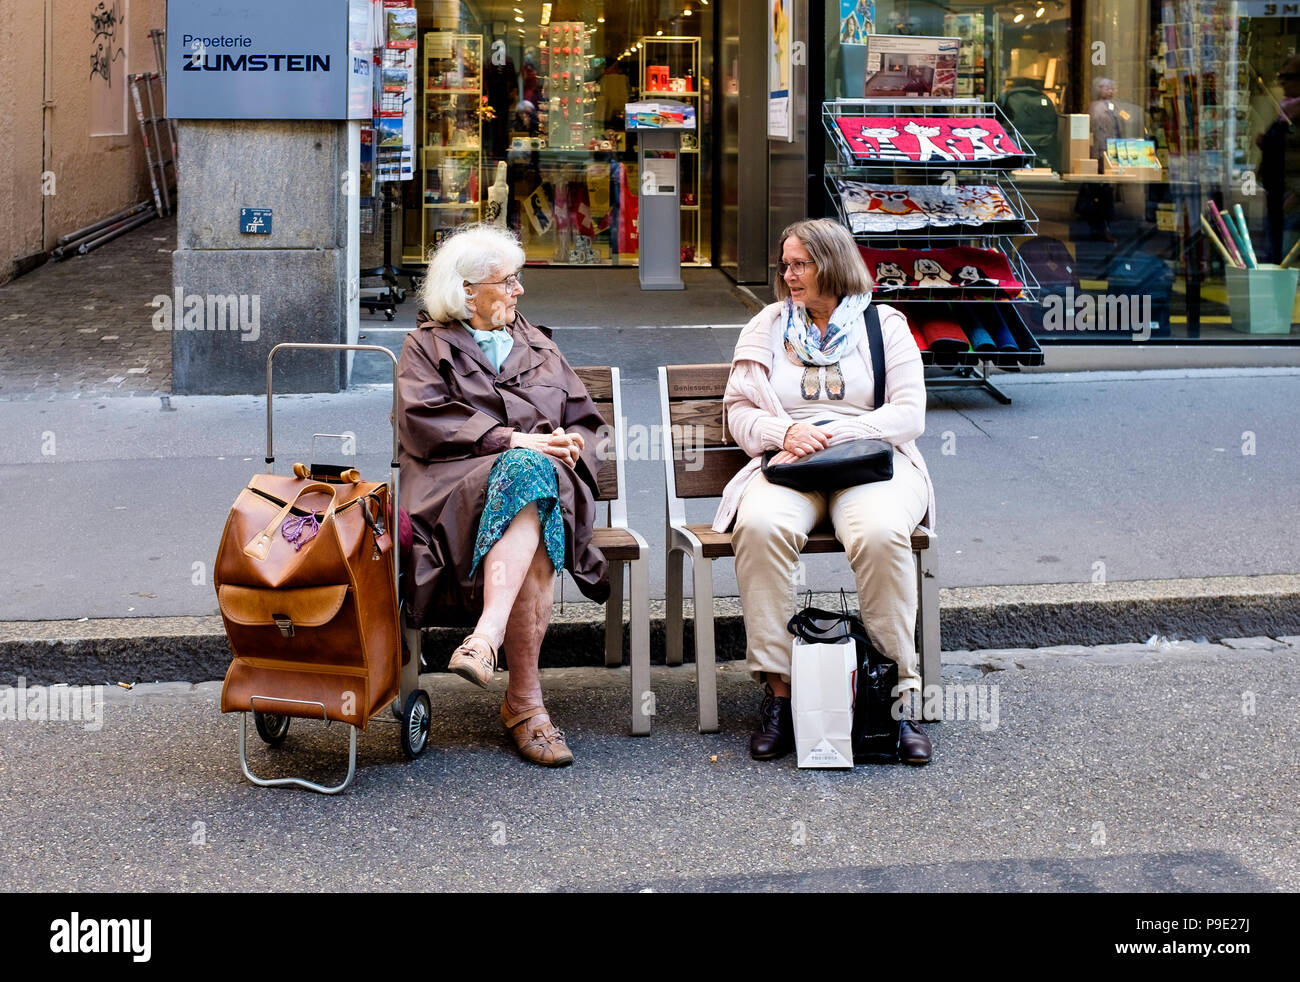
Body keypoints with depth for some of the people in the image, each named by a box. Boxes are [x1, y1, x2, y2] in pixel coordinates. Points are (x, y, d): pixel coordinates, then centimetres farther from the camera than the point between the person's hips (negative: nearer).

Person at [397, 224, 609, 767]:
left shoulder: (537, 345, 30)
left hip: (547, 469, 3)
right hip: (461, 479, -3)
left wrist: (572, 442, -2)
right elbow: (424, 423, -2)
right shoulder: (427, 346, 16)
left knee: (529, 477, -36)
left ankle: (487, 637, -50)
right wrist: (510, 439, -12)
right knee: (522, 470, -38)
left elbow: (585, 419, 24)